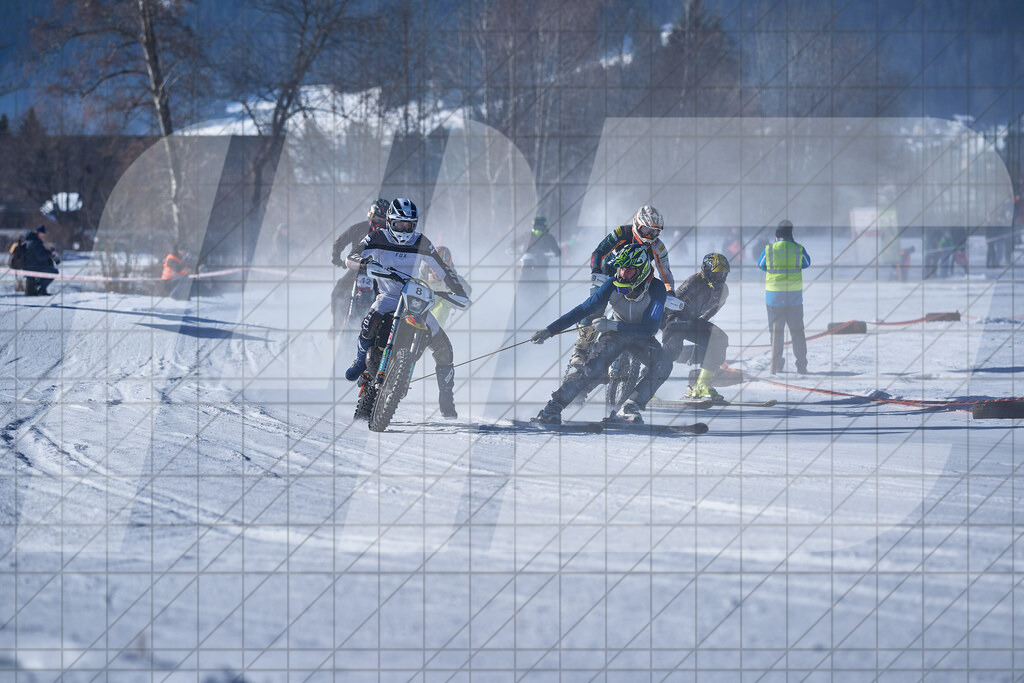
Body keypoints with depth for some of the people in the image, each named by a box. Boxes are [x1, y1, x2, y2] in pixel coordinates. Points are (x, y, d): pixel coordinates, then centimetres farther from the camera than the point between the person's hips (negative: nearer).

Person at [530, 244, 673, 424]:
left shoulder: (657, 289, -26)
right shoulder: (612, 286, -20)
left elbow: (649, 329, -30)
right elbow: (583, 311, -12)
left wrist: (611, 325, -35)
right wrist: (549, 331, -15)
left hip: (642, 337, 0)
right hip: (615, 335, 0)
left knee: (663, 365, -28)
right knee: (594, 370, -25)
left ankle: (630, 407, -19)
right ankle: (553, 408, -19)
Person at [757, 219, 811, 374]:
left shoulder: (769, 250, -7)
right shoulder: (798, 250, -6)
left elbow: (760, 265, 9)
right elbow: (807, 263, 12)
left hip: (774, 296, 0)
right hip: (795, 297, 0)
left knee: (776, 332, 9)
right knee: (798, 332, 11)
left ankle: (776, 367, 6)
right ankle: (801, 366, 11)